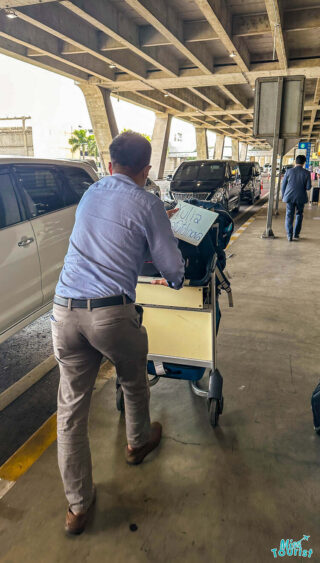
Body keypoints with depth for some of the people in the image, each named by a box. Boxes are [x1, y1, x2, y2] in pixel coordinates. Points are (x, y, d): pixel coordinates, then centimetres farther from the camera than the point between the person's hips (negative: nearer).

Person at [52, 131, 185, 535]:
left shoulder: (89, 194, 18)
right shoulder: (148, 204, 0)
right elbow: (171, 265, 1)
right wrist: (173, 281, 27)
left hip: (64, 311, 5)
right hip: (111, 312, -4)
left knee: (71, 408, 12)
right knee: (134, 383, 25)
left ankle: (78, 505, 24)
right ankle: (138, 442, 51)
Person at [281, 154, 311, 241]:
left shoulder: (289, 171, -5)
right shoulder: (306, 173, -7)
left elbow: (283, 185, 0)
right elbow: (308, 187, -7)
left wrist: (283, 196, 12)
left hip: (290, 197, 0)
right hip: (301, 198, 0)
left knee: (289, 216, 5)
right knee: (299, 215, 16)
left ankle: (289, 235, 0)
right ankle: (296, 234, 19)